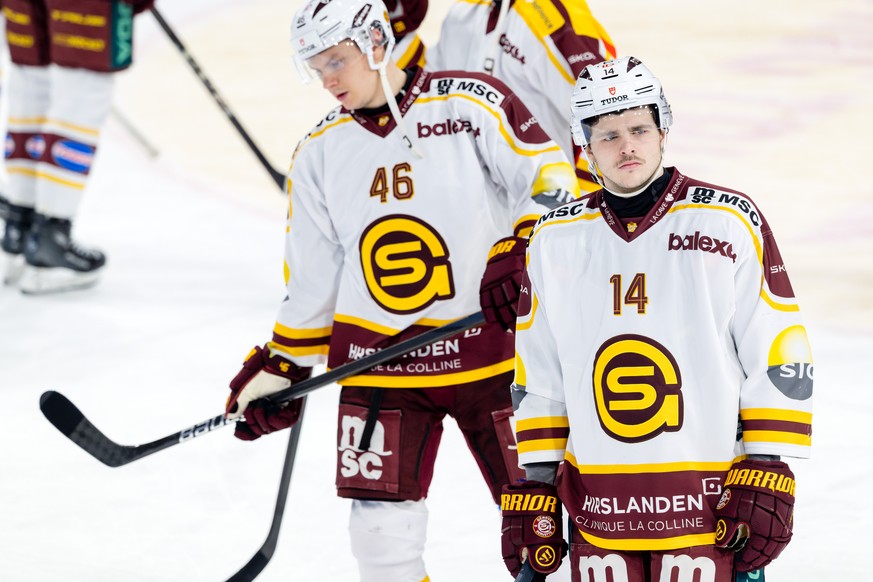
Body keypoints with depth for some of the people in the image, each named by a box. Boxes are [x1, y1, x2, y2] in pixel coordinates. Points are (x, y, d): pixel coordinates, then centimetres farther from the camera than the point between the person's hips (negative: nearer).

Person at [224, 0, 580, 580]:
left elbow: (551, 179, -9)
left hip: (488, 349, -3)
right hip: (379, 361, 3)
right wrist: (280, 371, 11)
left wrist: (520, 259, -23)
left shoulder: (470, 103, -7)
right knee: (382, 526, -2)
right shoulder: (320, 152, 8)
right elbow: (311, 279, 13)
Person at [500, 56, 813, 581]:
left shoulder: (729, 223, -3)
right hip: (598, 513, 4)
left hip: (709, 504, -4)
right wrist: (533, 487, 10)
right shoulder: (557, 239, 8)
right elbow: (538, 381, 15)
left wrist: (768, 479, -8)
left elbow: (781, 362, -3)